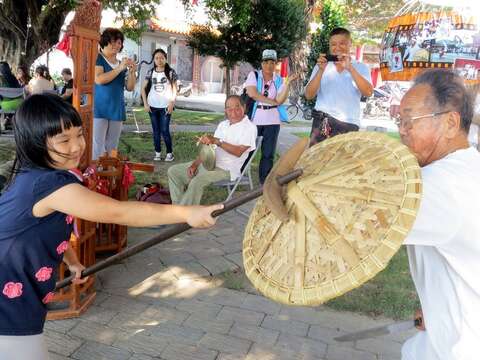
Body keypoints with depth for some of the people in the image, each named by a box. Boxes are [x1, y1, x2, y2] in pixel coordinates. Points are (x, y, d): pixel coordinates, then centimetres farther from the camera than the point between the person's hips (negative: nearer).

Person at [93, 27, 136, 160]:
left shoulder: (121, 63, 17)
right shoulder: (98, 58, 0)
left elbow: (130, 87, 14)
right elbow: (99, 79, -16)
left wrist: (132, 72, -2)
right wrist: (120, 68, -16)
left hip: (117, 110, 6)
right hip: (99, 110, -6)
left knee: (112, 148, 8)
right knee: (97, 149, -10)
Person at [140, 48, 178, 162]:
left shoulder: (170, 72, -1)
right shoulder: (150, 72, 6)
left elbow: (174, 89, 0)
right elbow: (144, 88, 9)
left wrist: (172, 103, -9)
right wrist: (145, 103, 0)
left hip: (165, 106, -3)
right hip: (152, 106, 3)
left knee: (164, 131, -5)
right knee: (156, 131, 8)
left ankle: (170, 153, 8)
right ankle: (158, 153, 16)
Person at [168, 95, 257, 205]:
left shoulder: (249, 127, -7)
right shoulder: (223, 124, 16)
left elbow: (238, 152, -21)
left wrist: (217, 141, -26)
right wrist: (195, 164, 2)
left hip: (226, 169, -8)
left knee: (196, 182, -33)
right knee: (173, 171, 2)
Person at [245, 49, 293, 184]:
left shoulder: (279, 80, 5)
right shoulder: (254, 75, 0)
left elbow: (280, 101, -8)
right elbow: (252, 93, -15)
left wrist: (287, 84, -19)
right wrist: (272, 101, -9)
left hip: (272, 122, 2)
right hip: (254, 120, -2)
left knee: (268, 154, 5)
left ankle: (264, 183, 14)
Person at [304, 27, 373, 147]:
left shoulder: (361, 67, 7)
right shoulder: (321, 66, 9)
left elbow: (368, 92, -11)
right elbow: (309, 95, -1)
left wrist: (349, 68, -19)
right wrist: (321, 70, -14)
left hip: (349, 124, 0)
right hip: (323, 121, 0)